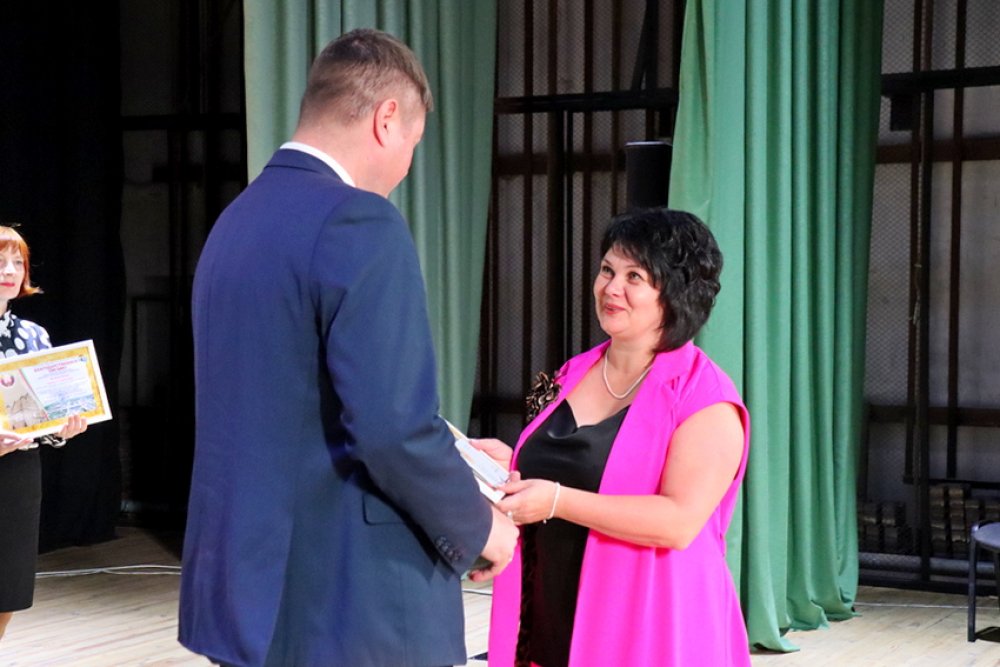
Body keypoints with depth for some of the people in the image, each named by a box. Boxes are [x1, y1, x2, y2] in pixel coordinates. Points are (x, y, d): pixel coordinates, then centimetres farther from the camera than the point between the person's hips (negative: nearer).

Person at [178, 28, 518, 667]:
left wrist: (445, 456, 22)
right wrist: (477, 525, -5)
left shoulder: (236, 220, 11)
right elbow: (393, 426, -22)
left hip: (249, 579, 8)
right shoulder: (360, 222, -16)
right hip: (348, 599, -8)